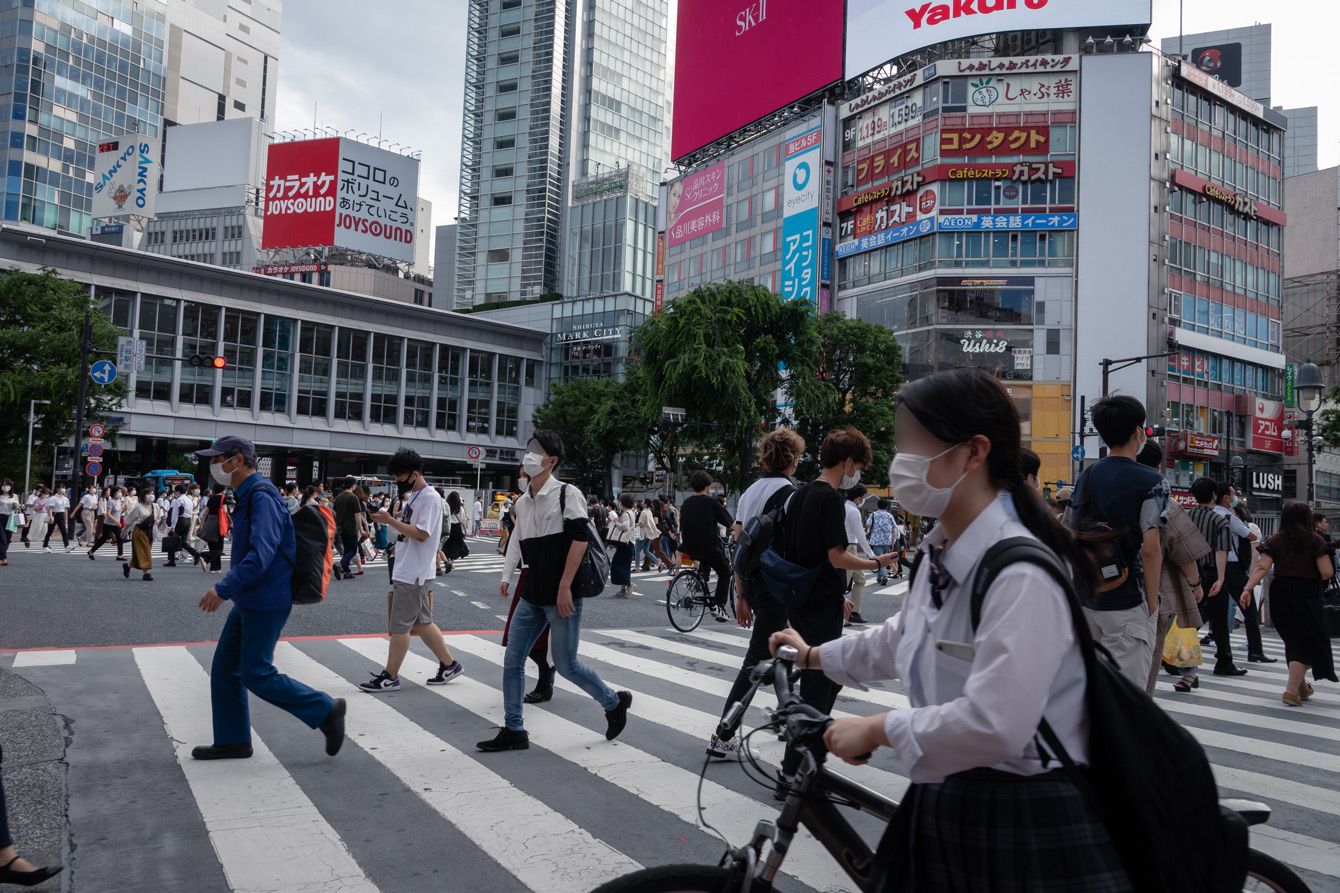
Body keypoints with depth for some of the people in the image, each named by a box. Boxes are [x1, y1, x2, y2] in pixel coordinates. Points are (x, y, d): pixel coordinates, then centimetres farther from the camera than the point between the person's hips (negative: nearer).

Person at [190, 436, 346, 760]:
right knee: (225, 669, 12)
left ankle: (325, 709, 5)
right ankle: (232, 740, 23)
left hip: (265, 604, -10)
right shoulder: (247, 496, 12)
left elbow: (261, 555, -29)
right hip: (248, 601, 10)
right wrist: (230, 588, 21)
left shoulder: (262, 497, -20)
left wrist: (223, 589, -25)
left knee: (256, 675, -5)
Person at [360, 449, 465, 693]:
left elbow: (421, 533, -22)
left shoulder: (429, 497, -14)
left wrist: (390, 521, -22)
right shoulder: (412, 497, 15)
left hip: (414, 574, -10)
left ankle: (390, 676, 6)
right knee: (421, 623, 14)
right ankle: (449, 665, 23)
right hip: (405, 571, 10)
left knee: (399, 625, -3)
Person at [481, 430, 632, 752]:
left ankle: (615, 703, 22)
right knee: (512, 661, 4)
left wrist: (564, 588, -19)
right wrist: (506, 576, 11)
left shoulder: (567, 494, -10)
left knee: (566, 664, -1)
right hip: (531, 596, 7)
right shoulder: (522, 503, 11)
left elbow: (581, 538, -16)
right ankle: (513, 730, 15)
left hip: (560, 596, -7)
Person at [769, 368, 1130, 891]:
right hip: (946, 805, 8)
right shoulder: (939, 557, 5)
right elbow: (903, 638, 22)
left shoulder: (1021, 575, -24)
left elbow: (994, 725, -32)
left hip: (1027, 823, -8)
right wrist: (815, 657, 31)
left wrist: (878, 729, -20)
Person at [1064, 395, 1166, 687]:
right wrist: (1152, 604, -8)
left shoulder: (1085, 477, 8)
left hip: (1086, 600, 6)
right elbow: (1150, 547, -17)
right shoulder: (1149, 481, -11)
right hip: (1127, 605, -6)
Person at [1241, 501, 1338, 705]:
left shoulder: (1275, 541, 1)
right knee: (1307, 641, 4)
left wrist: (1248, 589, -15)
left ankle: (1301, 686, 32)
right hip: (1306, 595, -3)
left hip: (1280, 593, 3)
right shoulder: (1315, 541, -4)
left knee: (1293, 640, 19)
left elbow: (1262, 568, -10)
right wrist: (1313, 577, 11)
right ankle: (1292, 690, -7)